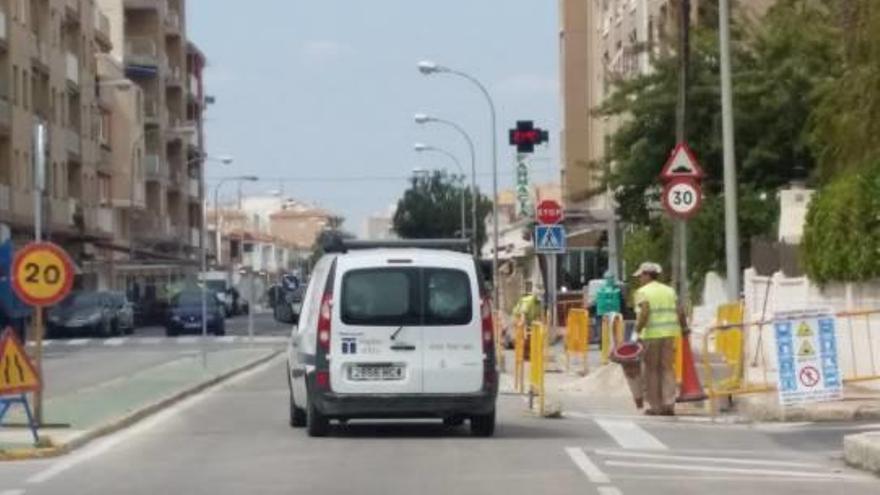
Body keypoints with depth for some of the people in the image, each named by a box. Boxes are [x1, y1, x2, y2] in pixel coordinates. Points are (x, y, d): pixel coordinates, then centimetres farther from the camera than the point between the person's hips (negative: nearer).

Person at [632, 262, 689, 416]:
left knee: (651, 371, 3)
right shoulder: (669, 290, 13)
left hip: (650, 335, -5)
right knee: (667, 369, 6)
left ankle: (655, 406, 4)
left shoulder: (642, 292, -3)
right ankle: (668, 405, -2)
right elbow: (679, 312, 9)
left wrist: (637, 331, -14)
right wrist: (684, 328, 24)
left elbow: (644, 313, -16)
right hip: (669, 334, 5)